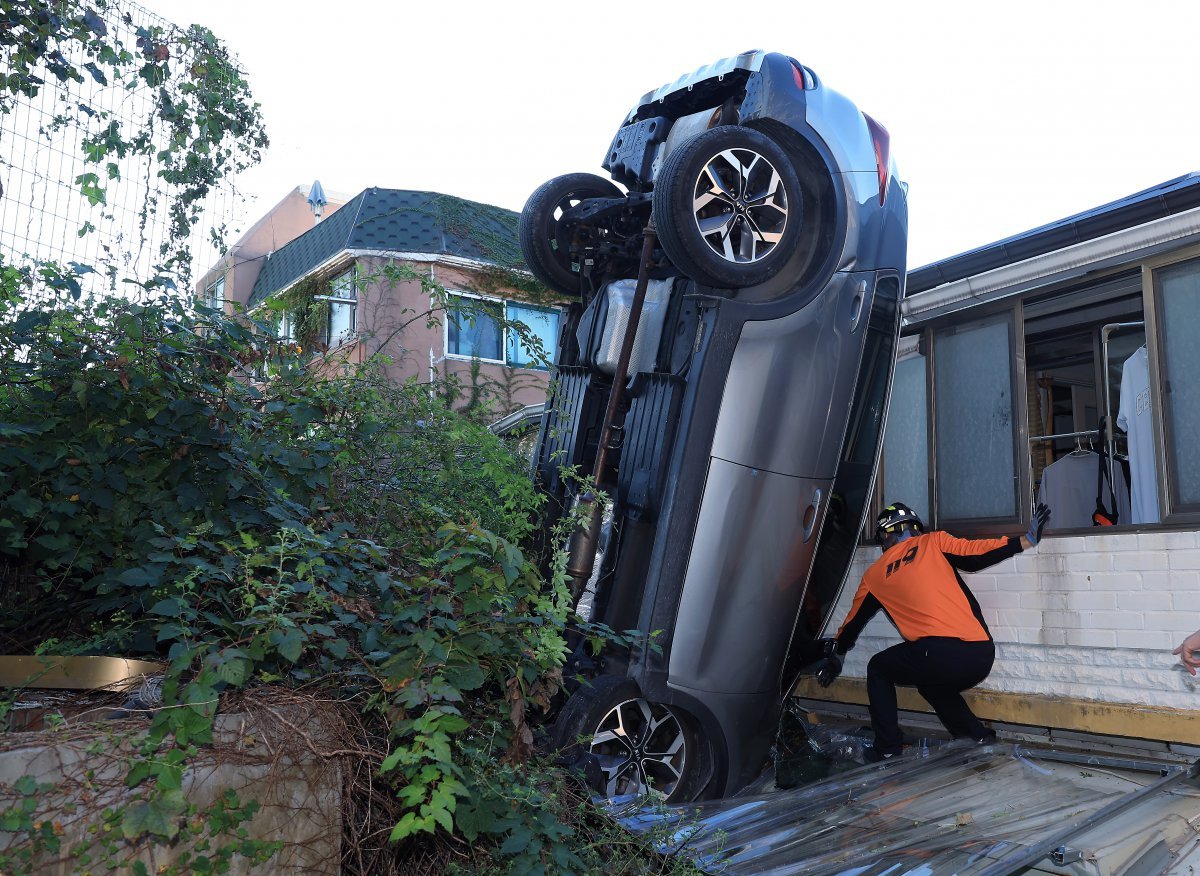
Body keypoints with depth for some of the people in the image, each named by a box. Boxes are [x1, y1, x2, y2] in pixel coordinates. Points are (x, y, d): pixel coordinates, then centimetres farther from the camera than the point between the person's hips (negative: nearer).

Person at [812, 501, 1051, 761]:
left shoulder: (874, 574, 18)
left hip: (940, 656, -4)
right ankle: (979, 737, 23)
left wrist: (834, 653, 46)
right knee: (933, 683, 35)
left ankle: (886, 749, 19)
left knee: (878, 670, 25)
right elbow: (979, 554, 2)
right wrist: (1028, 539, 13)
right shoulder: (934, 542, 15)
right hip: (983, 657, 4)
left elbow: (853, 622, 29)